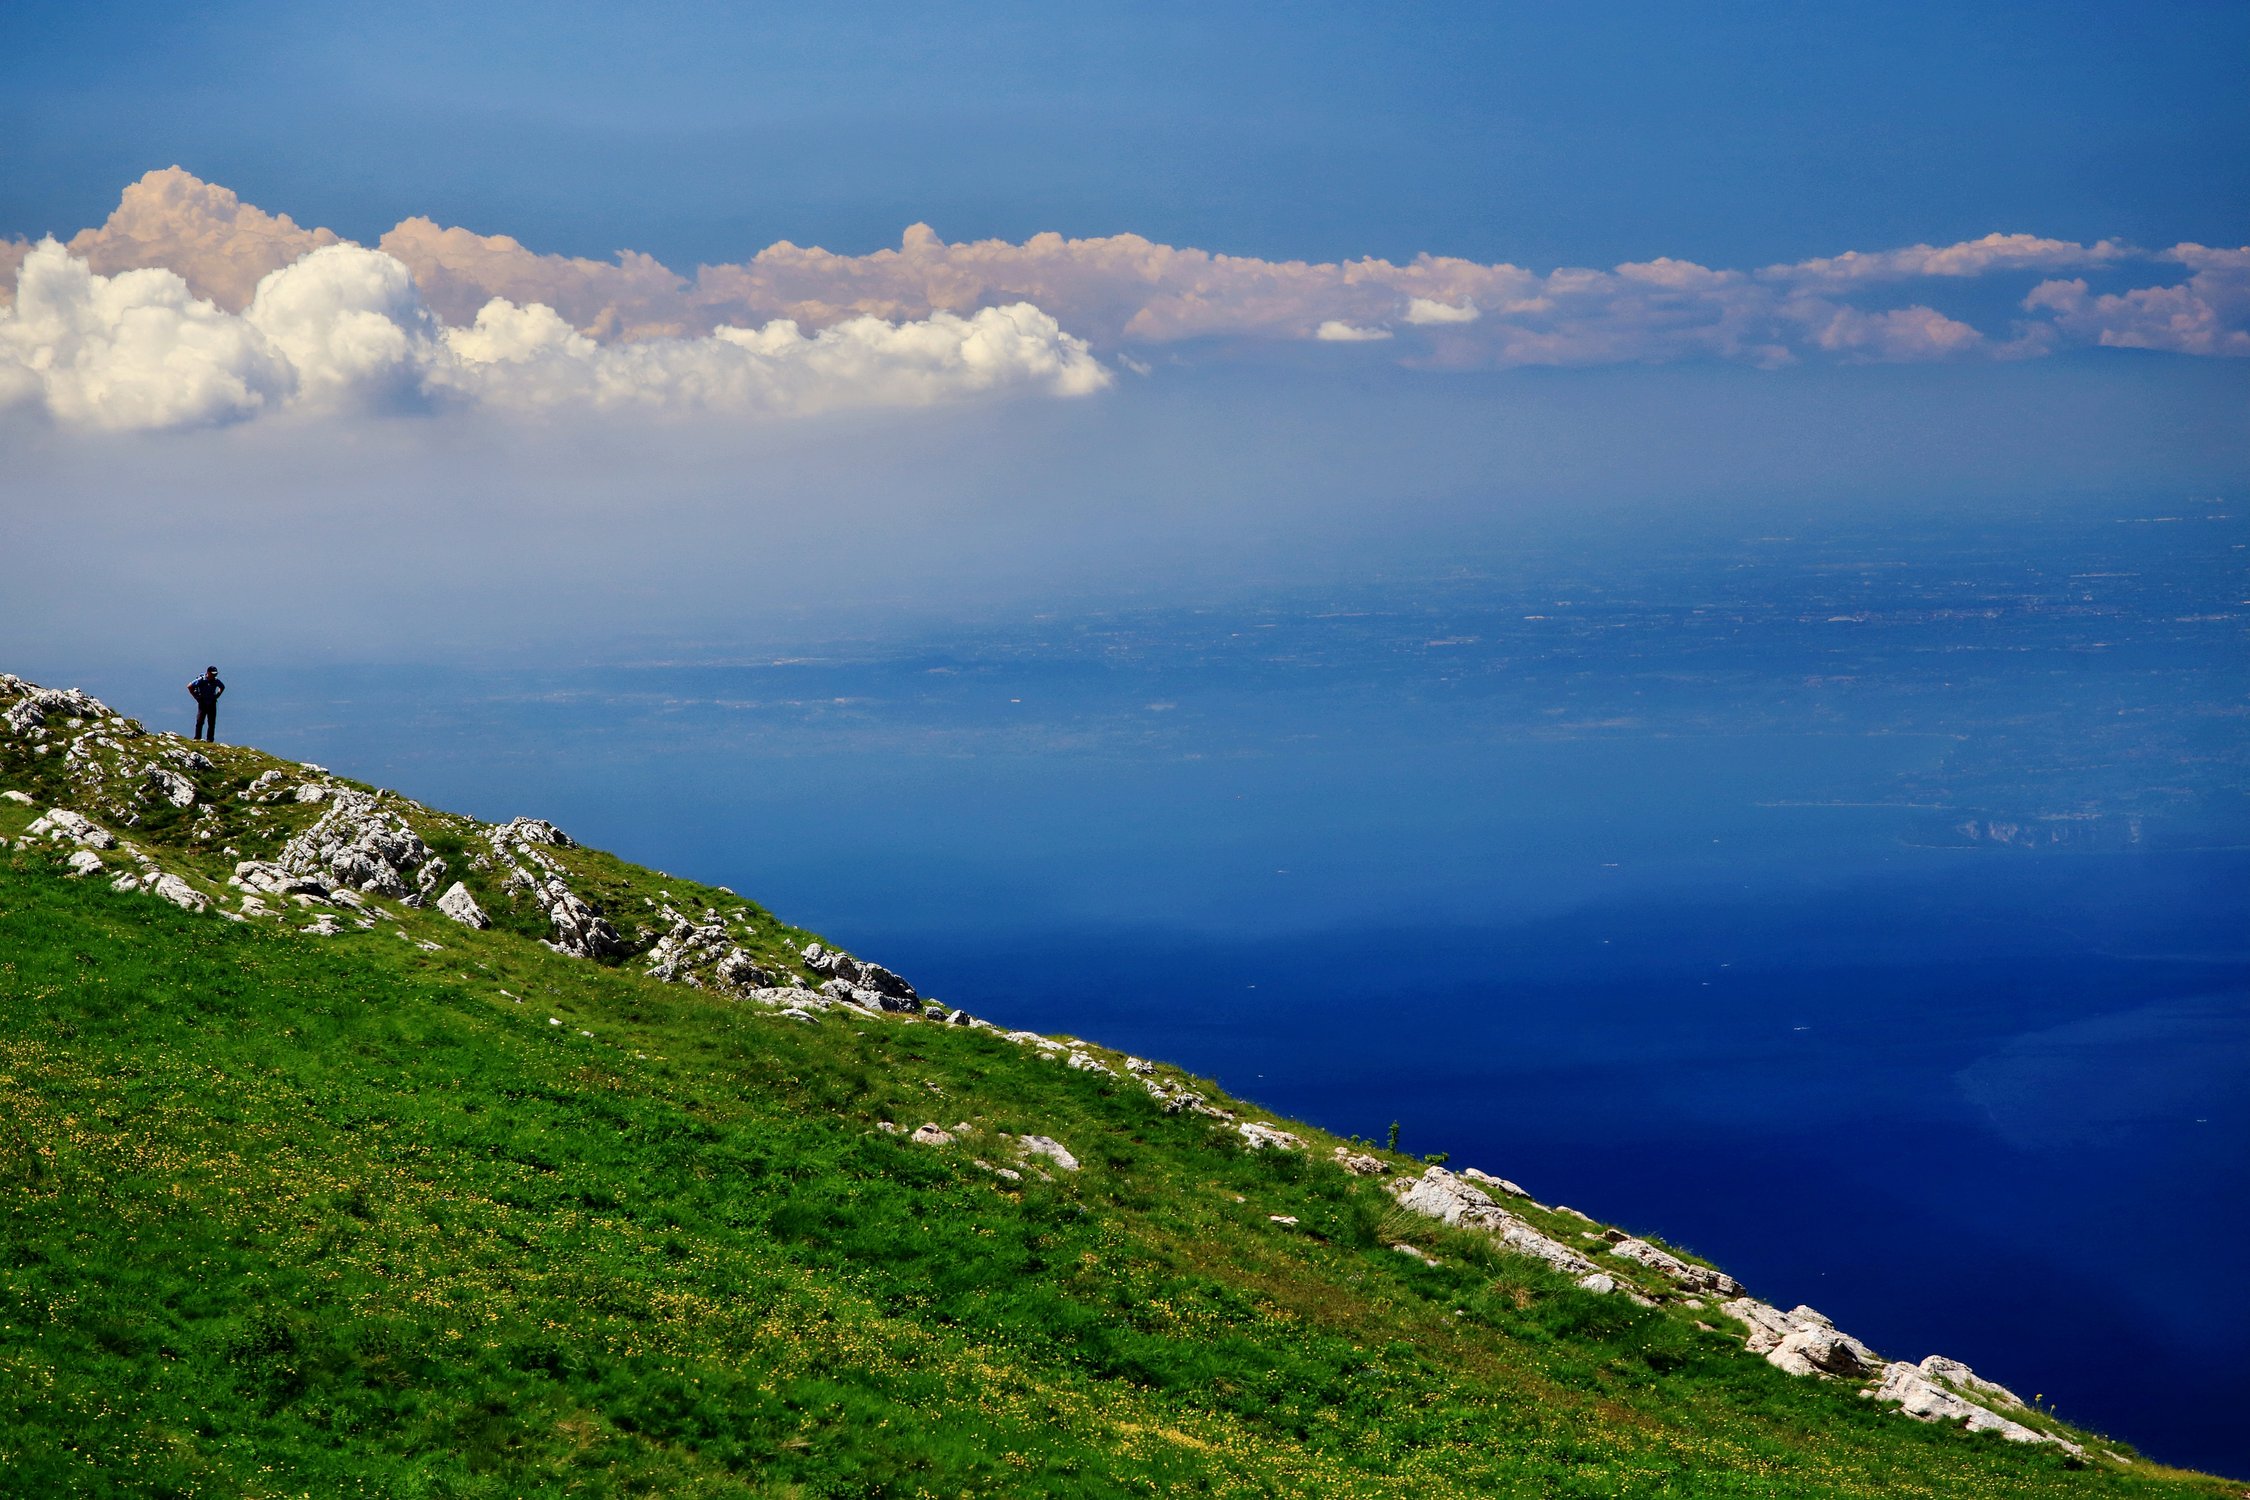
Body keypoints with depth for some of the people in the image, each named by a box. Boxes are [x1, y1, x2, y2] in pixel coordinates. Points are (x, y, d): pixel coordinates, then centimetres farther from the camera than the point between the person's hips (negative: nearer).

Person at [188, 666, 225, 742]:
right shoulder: (201, 680, -11)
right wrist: (196, 697, -7)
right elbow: (189, 686, -6)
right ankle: (197, 739, -4)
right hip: (202, 704, -4)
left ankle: (210, 740, 8)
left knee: (212, 723, 3)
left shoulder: (216, 681, 2)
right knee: (200, 722, -8)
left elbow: (222, 687, 22)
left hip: (212, 704, 4)